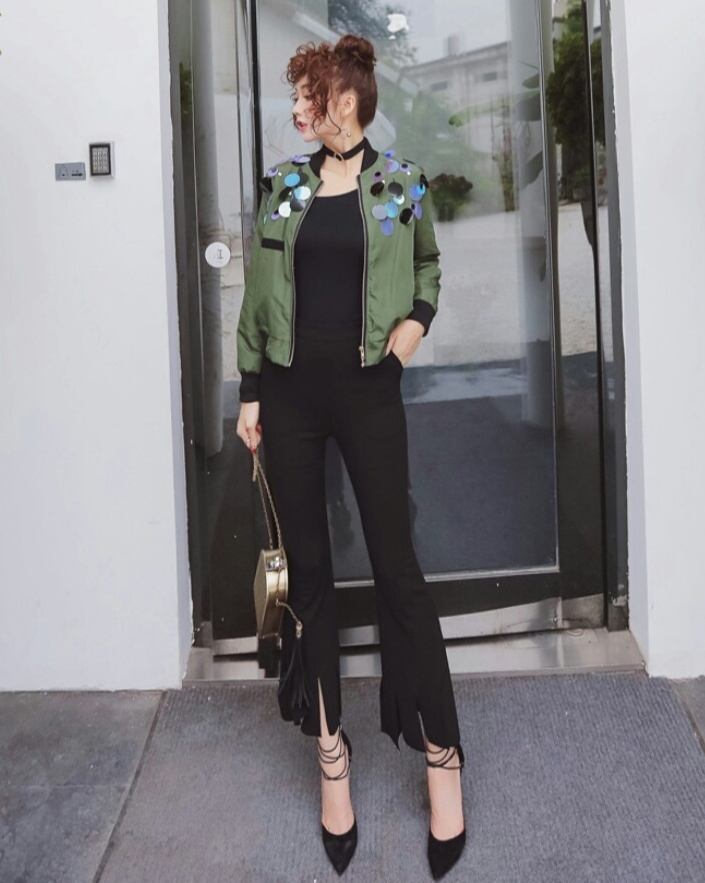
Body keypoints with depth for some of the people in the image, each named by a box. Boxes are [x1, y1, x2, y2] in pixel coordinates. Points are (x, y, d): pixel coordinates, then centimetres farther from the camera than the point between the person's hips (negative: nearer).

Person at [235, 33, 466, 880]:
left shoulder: (400, 181, 3)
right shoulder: (281, 183, 8)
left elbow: (429, 263, 17)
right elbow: (258, 293, 9)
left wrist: (418, 317, -4)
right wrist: (250, 392, 4)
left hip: (368, 387, -2)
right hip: (290, 388, 3)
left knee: (397, 565, -2)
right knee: (307, 568, 6)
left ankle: (441, 755, 12)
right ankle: (331, 753, 19)